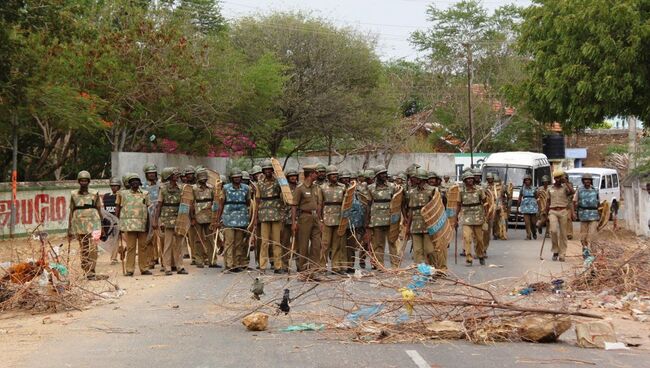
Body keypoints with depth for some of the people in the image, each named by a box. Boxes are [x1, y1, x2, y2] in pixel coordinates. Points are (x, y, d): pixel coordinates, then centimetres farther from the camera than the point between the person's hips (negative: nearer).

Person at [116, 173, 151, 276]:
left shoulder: (145, 194, 13)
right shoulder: (123, 194, 8)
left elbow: (148, 210, 14)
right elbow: (118, 209, 10)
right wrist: (119, 223, 4)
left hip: (143, 225, 2)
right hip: (129, 224, -2)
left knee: (143, 247, 3)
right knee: (130, 247, -4)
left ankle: (144, 268, 9)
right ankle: (130, 270, -1)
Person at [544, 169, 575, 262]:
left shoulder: (565, 187, 4)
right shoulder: (550, 189, 11)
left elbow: (572, 192, -19)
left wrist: (566, 181, -12)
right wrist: (546, 215, 13)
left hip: (563, 211, -1)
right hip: (553, 212, 1)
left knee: (563, 233, 1)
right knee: (553, 230, -18)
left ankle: (562, 255, 6)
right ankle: (555, 251, -2)